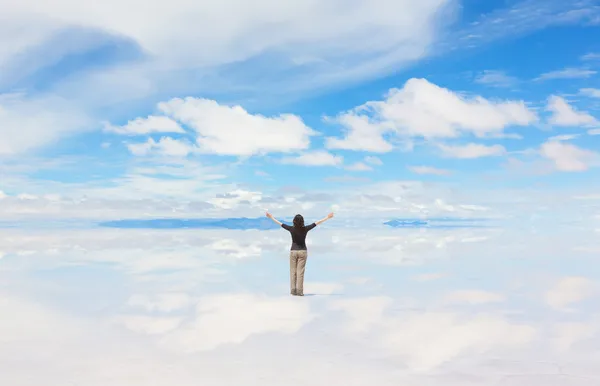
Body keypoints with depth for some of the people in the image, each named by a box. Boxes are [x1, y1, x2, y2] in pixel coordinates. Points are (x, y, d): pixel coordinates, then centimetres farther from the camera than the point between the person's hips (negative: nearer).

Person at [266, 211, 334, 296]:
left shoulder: (291, 229, -9)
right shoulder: (305, 229, -10)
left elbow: (280, 224, 1)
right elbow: (317, 223, -3)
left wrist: (271, 217, 14)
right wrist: (327, 217, 4)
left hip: (293, 251, 1)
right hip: (303, 251, 0)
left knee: (293, 272, 8)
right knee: (300, 272, 0)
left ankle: (293, 290, 7)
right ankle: (299, 291, -2)